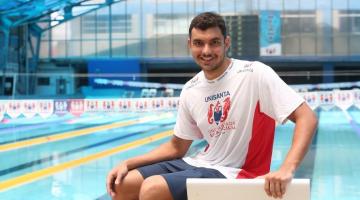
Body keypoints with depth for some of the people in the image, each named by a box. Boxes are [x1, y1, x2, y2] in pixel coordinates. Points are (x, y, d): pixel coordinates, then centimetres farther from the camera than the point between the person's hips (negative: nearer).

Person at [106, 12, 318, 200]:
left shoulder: (255, 74, -16)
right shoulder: (190, 90, 5)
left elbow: (307, 118, -20)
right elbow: (177, 147, 15)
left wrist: (287, 169, -34)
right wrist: (128, 164, 4)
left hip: (233, 173, -7)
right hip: (200, 164, 7)